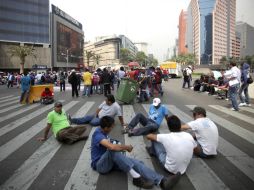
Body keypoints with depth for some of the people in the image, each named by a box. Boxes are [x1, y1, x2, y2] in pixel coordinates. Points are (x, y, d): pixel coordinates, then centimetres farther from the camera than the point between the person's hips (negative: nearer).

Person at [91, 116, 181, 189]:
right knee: (113, 149, -40)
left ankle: (162, 181, -35)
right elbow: (112, 147, -39)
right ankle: (137, 177, -35)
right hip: (100, 165, -8)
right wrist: (126, 147, -21)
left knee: (136, 162, -18)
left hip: (111, 161, 8)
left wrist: (122, 147, 5)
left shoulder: (103, 132, 7)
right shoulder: (98, 134, -23)